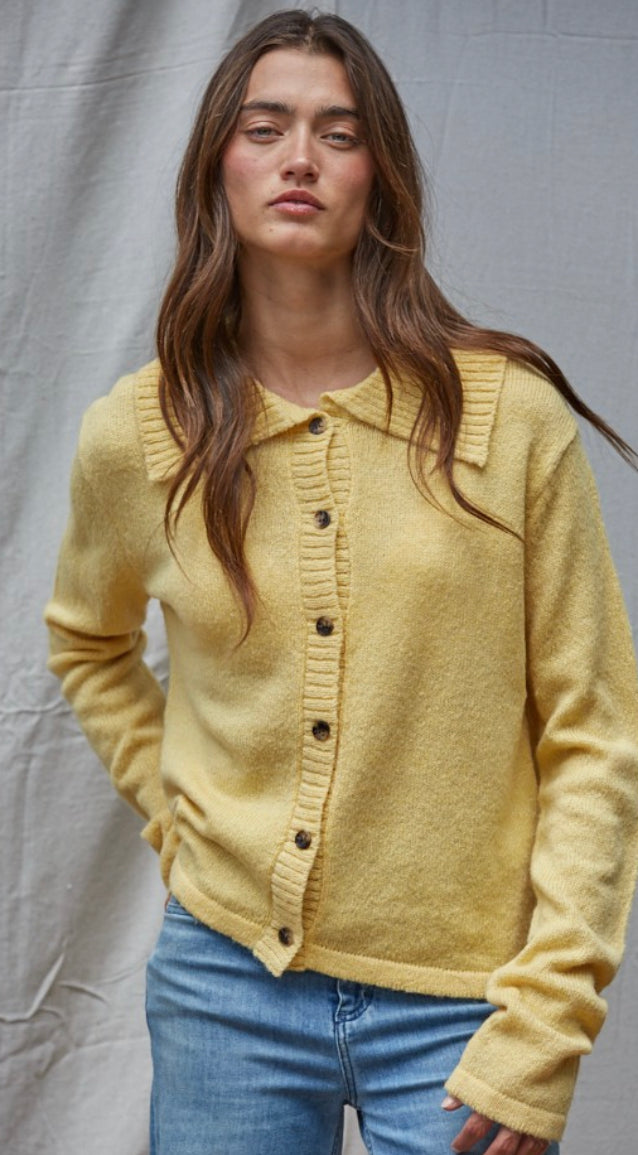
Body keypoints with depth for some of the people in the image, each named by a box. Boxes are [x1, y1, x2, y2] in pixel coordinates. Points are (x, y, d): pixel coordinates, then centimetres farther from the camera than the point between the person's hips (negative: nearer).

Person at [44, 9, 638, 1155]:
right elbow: (88, 643, 19)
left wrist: (546, 1026, -8)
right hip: (228, 979, 2)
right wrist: (176, 812, 7)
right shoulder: (135, 437, -2)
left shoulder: (509, 414, -9)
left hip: (460, 1004, -1)